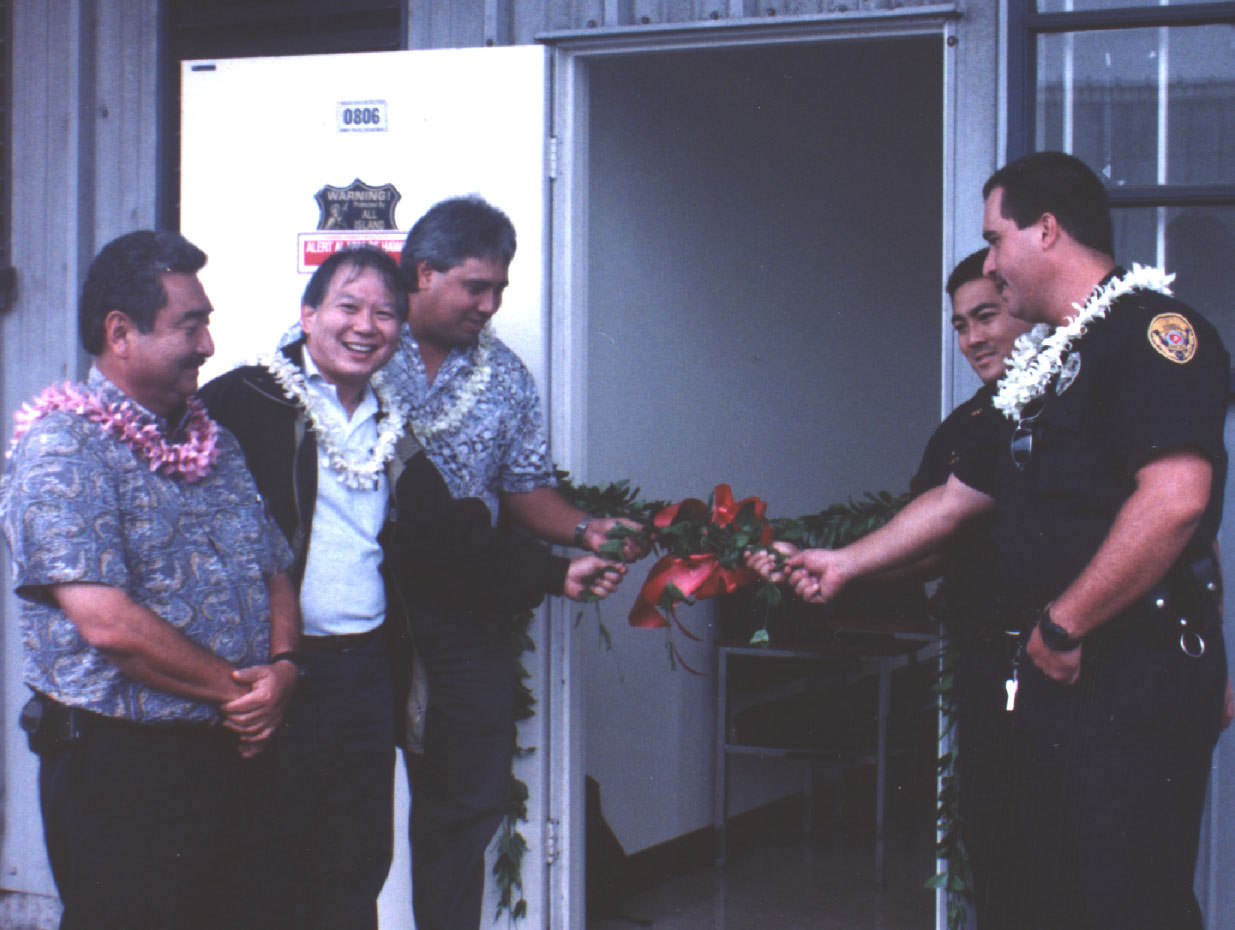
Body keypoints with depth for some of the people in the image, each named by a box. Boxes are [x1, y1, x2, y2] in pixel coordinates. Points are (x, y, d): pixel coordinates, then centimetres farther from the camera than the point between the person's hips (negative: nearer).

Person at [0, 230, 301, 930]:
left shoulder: (216, 441, 14)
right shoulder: (62, 448, -12)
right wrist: (237, 689, -12)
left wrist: (283, 668, -5)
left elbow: (276, 574, 16)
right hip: (123, 770, -7)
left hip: (245, 760, 7)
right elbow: (109, 623, -21)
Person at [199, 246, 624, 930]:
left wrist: (556, 574, 10)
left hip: (365, 669, 6)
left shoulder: (391, 430, 17)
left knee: (357, 868, 11)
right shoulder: (244, 404, -4)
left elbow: (451, 534, 17)